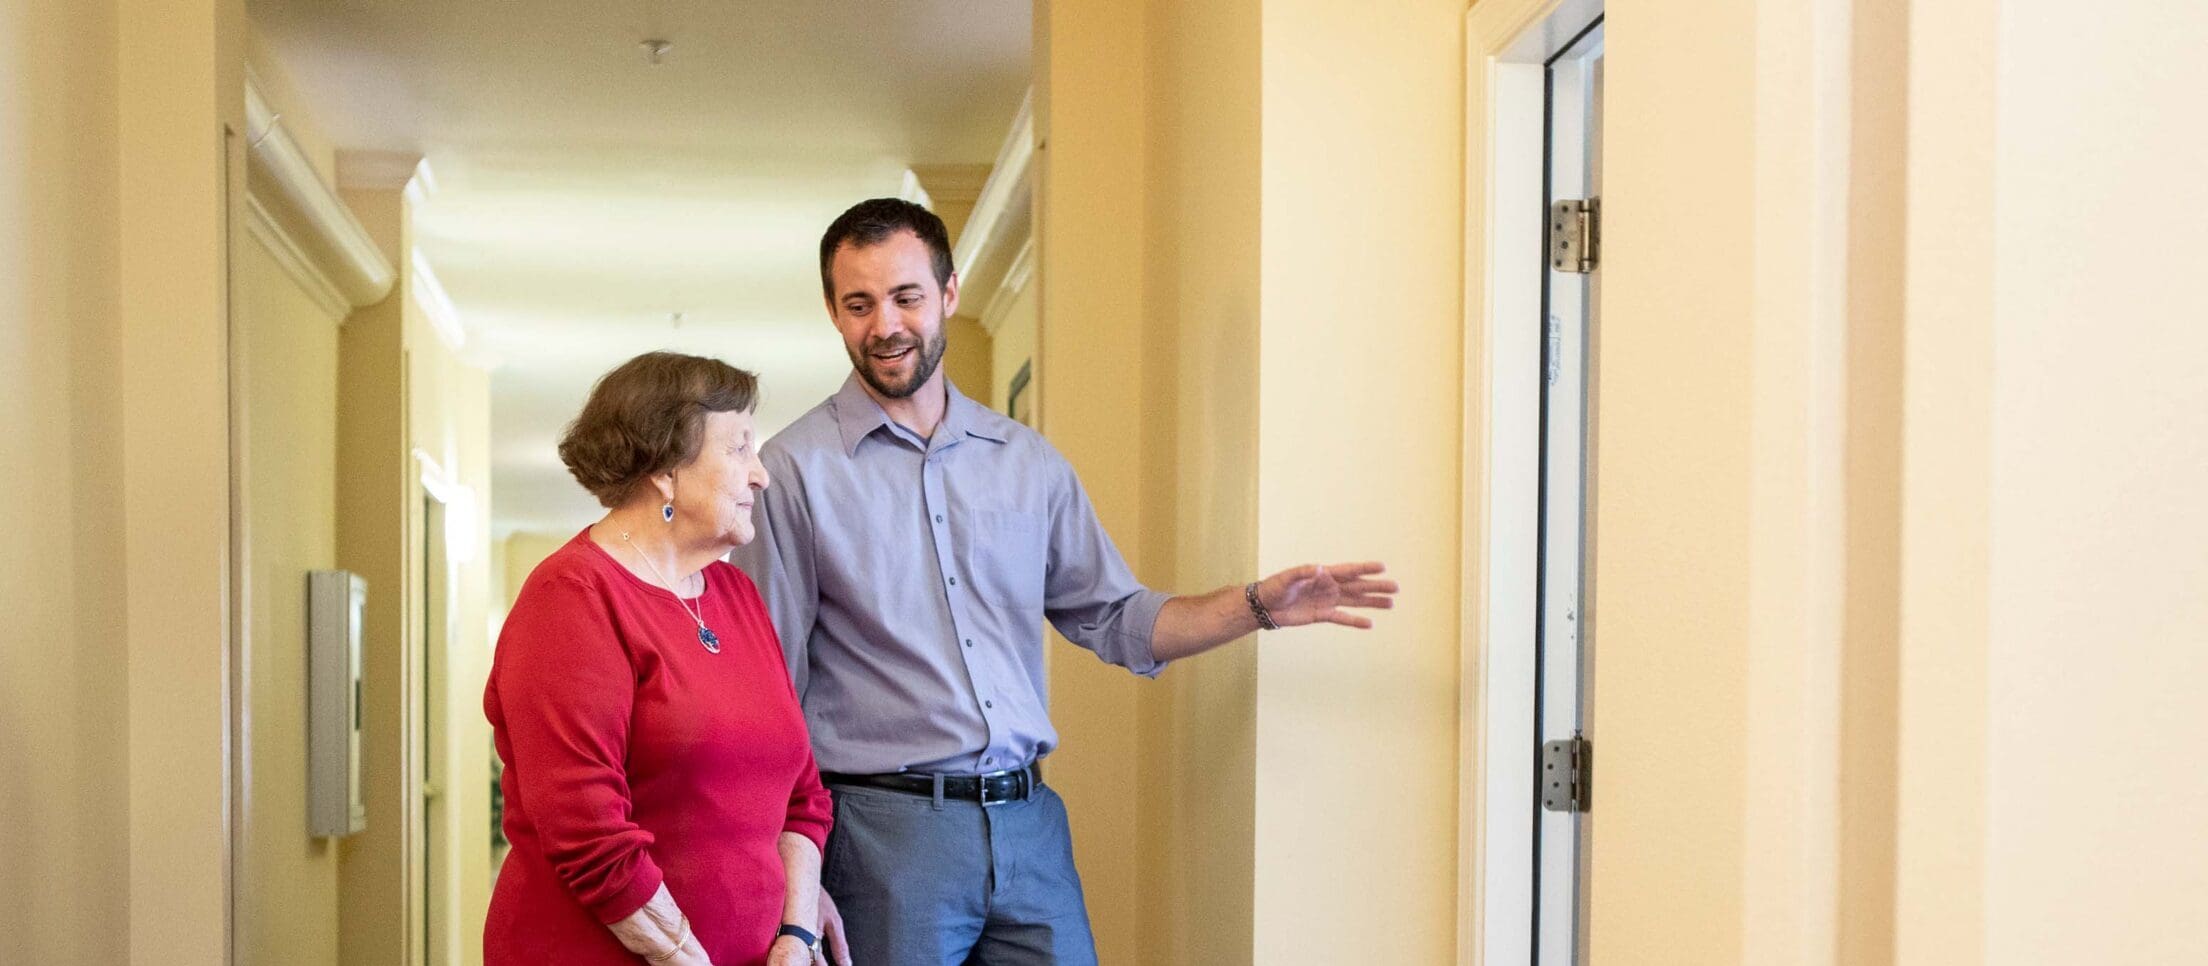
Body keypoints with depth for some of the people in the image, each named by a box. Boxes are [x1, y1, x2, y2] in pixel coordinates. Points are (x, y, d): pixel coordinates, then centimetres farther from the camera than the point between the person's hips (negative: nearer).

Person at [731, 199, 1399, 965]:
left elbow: (1112, 617, 15)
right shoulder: (795, 470, -3)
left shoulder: (1027, 462, 10)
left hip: (1028, 818, 4)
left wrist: (1257, 606, 0)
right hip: (885, 830, -4)